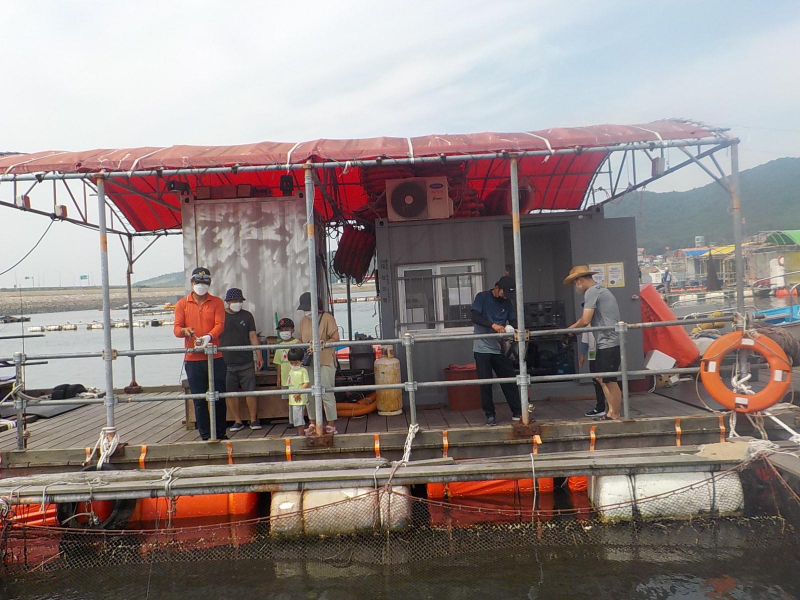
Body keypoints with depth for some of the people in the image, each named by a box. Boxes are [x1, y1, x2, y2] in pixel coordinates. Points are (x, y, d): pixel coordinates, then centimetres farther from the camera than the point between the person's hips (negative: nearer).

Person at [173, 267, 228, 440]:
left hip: (215, 357, 0)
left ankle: (220, 433, 18)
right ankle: (205, 436, 12)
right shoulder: (182, 304, 8)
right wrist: (185, 331, -22)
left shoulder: (217, 302, 7)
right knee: (199, 400, 3)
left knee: (219, 397, 4)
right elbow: (176, 328, 2)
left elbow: (220, 325, -5)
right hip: (193, 359, 0)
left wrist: (209, 337, -25)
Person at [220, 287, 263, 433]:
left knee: (250, 390, -3)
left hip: (246, 361, 0)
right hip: (226, 362, 0)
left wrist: (259, 355, 1)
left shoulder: (247, 315, 8)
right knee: (232, 393, 3)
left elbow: (253, 336, 8)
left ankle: (254, 420, 7)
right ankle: (237, 421, 15)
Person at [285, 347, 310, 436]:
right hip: (292, 399, 9)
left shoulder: (303, 370, -10)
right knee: (294, 417, 17)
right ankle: (299, 433, 29)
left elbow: (307, 383, -16)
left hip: (299, 399, -9)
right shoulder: (291, 371, 13)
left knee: (298, 417, -8)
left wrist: (299, 392, -22)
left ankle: (301, 434, -1)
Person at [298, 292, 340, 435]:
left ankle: (331, 424, 4)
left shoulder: (327, 318, -5)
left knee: (326, 393, -4)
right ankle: (313, 423, 21)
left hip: (325, 361, -6)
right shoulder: (303, 320, 12)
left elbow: (335, 338, -9)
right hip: (309, 362, 6)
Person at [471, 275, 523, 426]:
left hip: (499, 348, 4)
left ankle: (517, 412, 15)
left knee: (510, 380, 5)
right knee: (485, 383, 1)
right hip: (482, 349, -4)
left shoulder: (507, 302, 7)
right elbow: (475, 317, -19)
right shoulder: (482, 297, -6)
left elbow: (513, 321, 3)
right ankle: (490, 415, 13)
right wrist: (493, 325, -33)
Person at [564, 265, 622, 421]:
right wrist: (576, 327, 9)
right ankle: (611, 412, 21)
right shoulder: (601, 290, 21)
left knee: (610, 381, -2)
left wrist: (572, 328, 1)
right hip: (607, 342, 10)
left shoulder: (591, 292, -10)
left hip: (609, 343, -10)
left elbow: (585, 321, -16)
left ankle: (615, 417, 7)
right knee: (601, 378, 16)